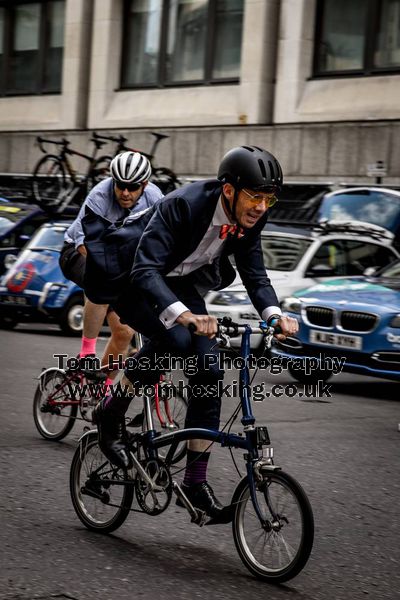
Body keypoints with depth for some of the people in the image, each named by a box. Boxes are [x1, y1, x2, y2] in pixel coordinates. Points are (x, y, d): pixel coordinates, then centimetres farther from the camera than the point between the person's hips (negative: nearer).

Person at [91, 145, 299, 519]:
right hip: (134, 285, -6)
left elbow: (254, 274, -7)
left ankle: (195, 481, 1)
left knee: (209, 370, -8)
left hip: (181, 286, 6)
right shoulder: (182, 206, -35)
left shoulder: (249, 219, -15)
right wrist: (184, 315, -58)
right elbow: (145, 271, -42)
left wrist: (274, 314, -27)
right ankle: (111, 414, -10)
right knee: (174, 338, -34)